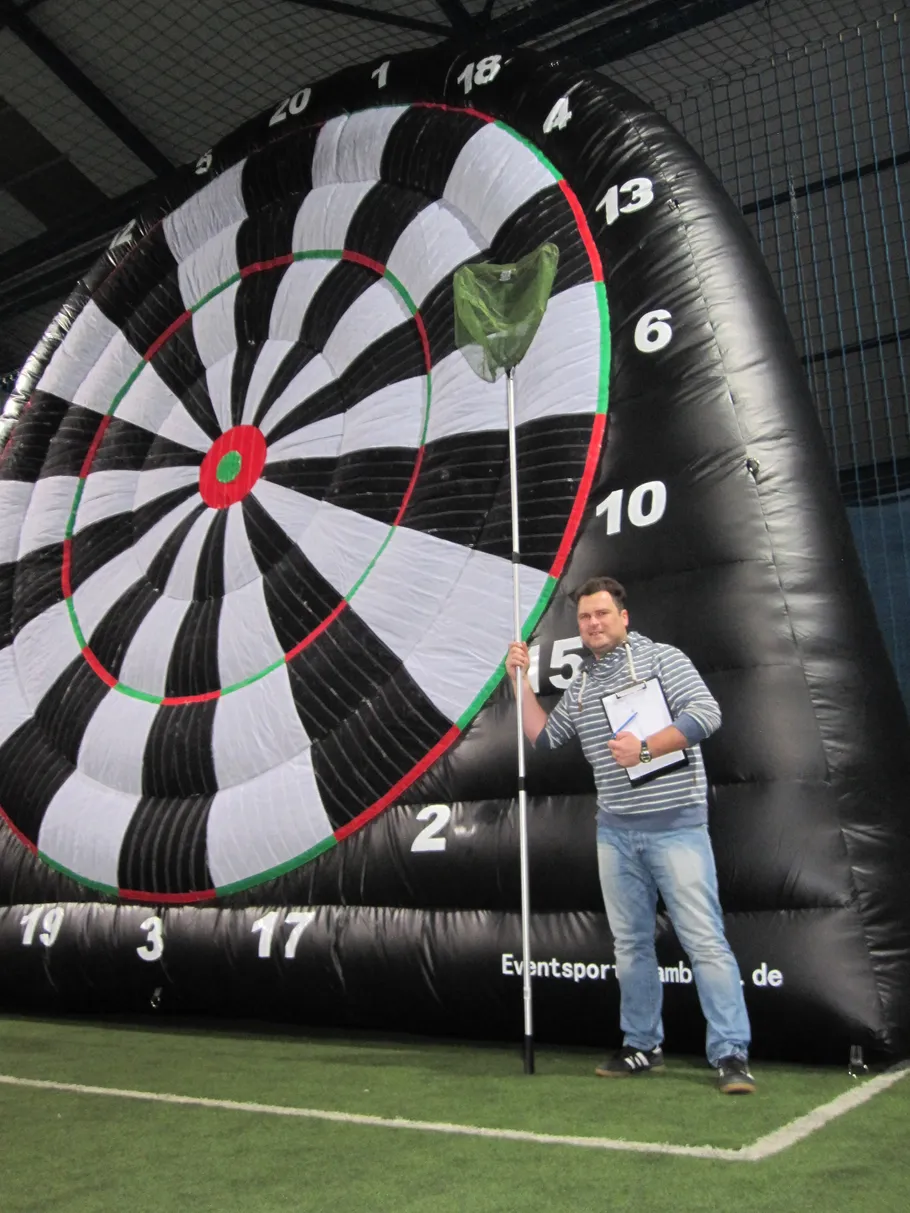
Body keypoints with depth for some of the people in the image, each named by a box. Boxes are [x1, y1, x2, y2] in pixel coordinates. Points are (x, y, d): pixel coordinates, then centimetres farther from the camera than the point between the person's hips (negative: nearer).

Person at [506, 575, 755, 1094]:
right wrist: (522, 680, 11)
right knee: (632, 944, 12)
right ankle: (643, 1046, 23)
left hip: (676, 826, -6)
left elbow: (706, 713, -14)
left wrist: (645, 748, -20)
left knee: (705, 940, -6)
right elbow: (543, 737, 19)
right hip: (616, 833, 6)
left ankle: (731, 1054, 0)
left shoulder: (661, 658, -3)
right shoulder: (580, 685, 15)